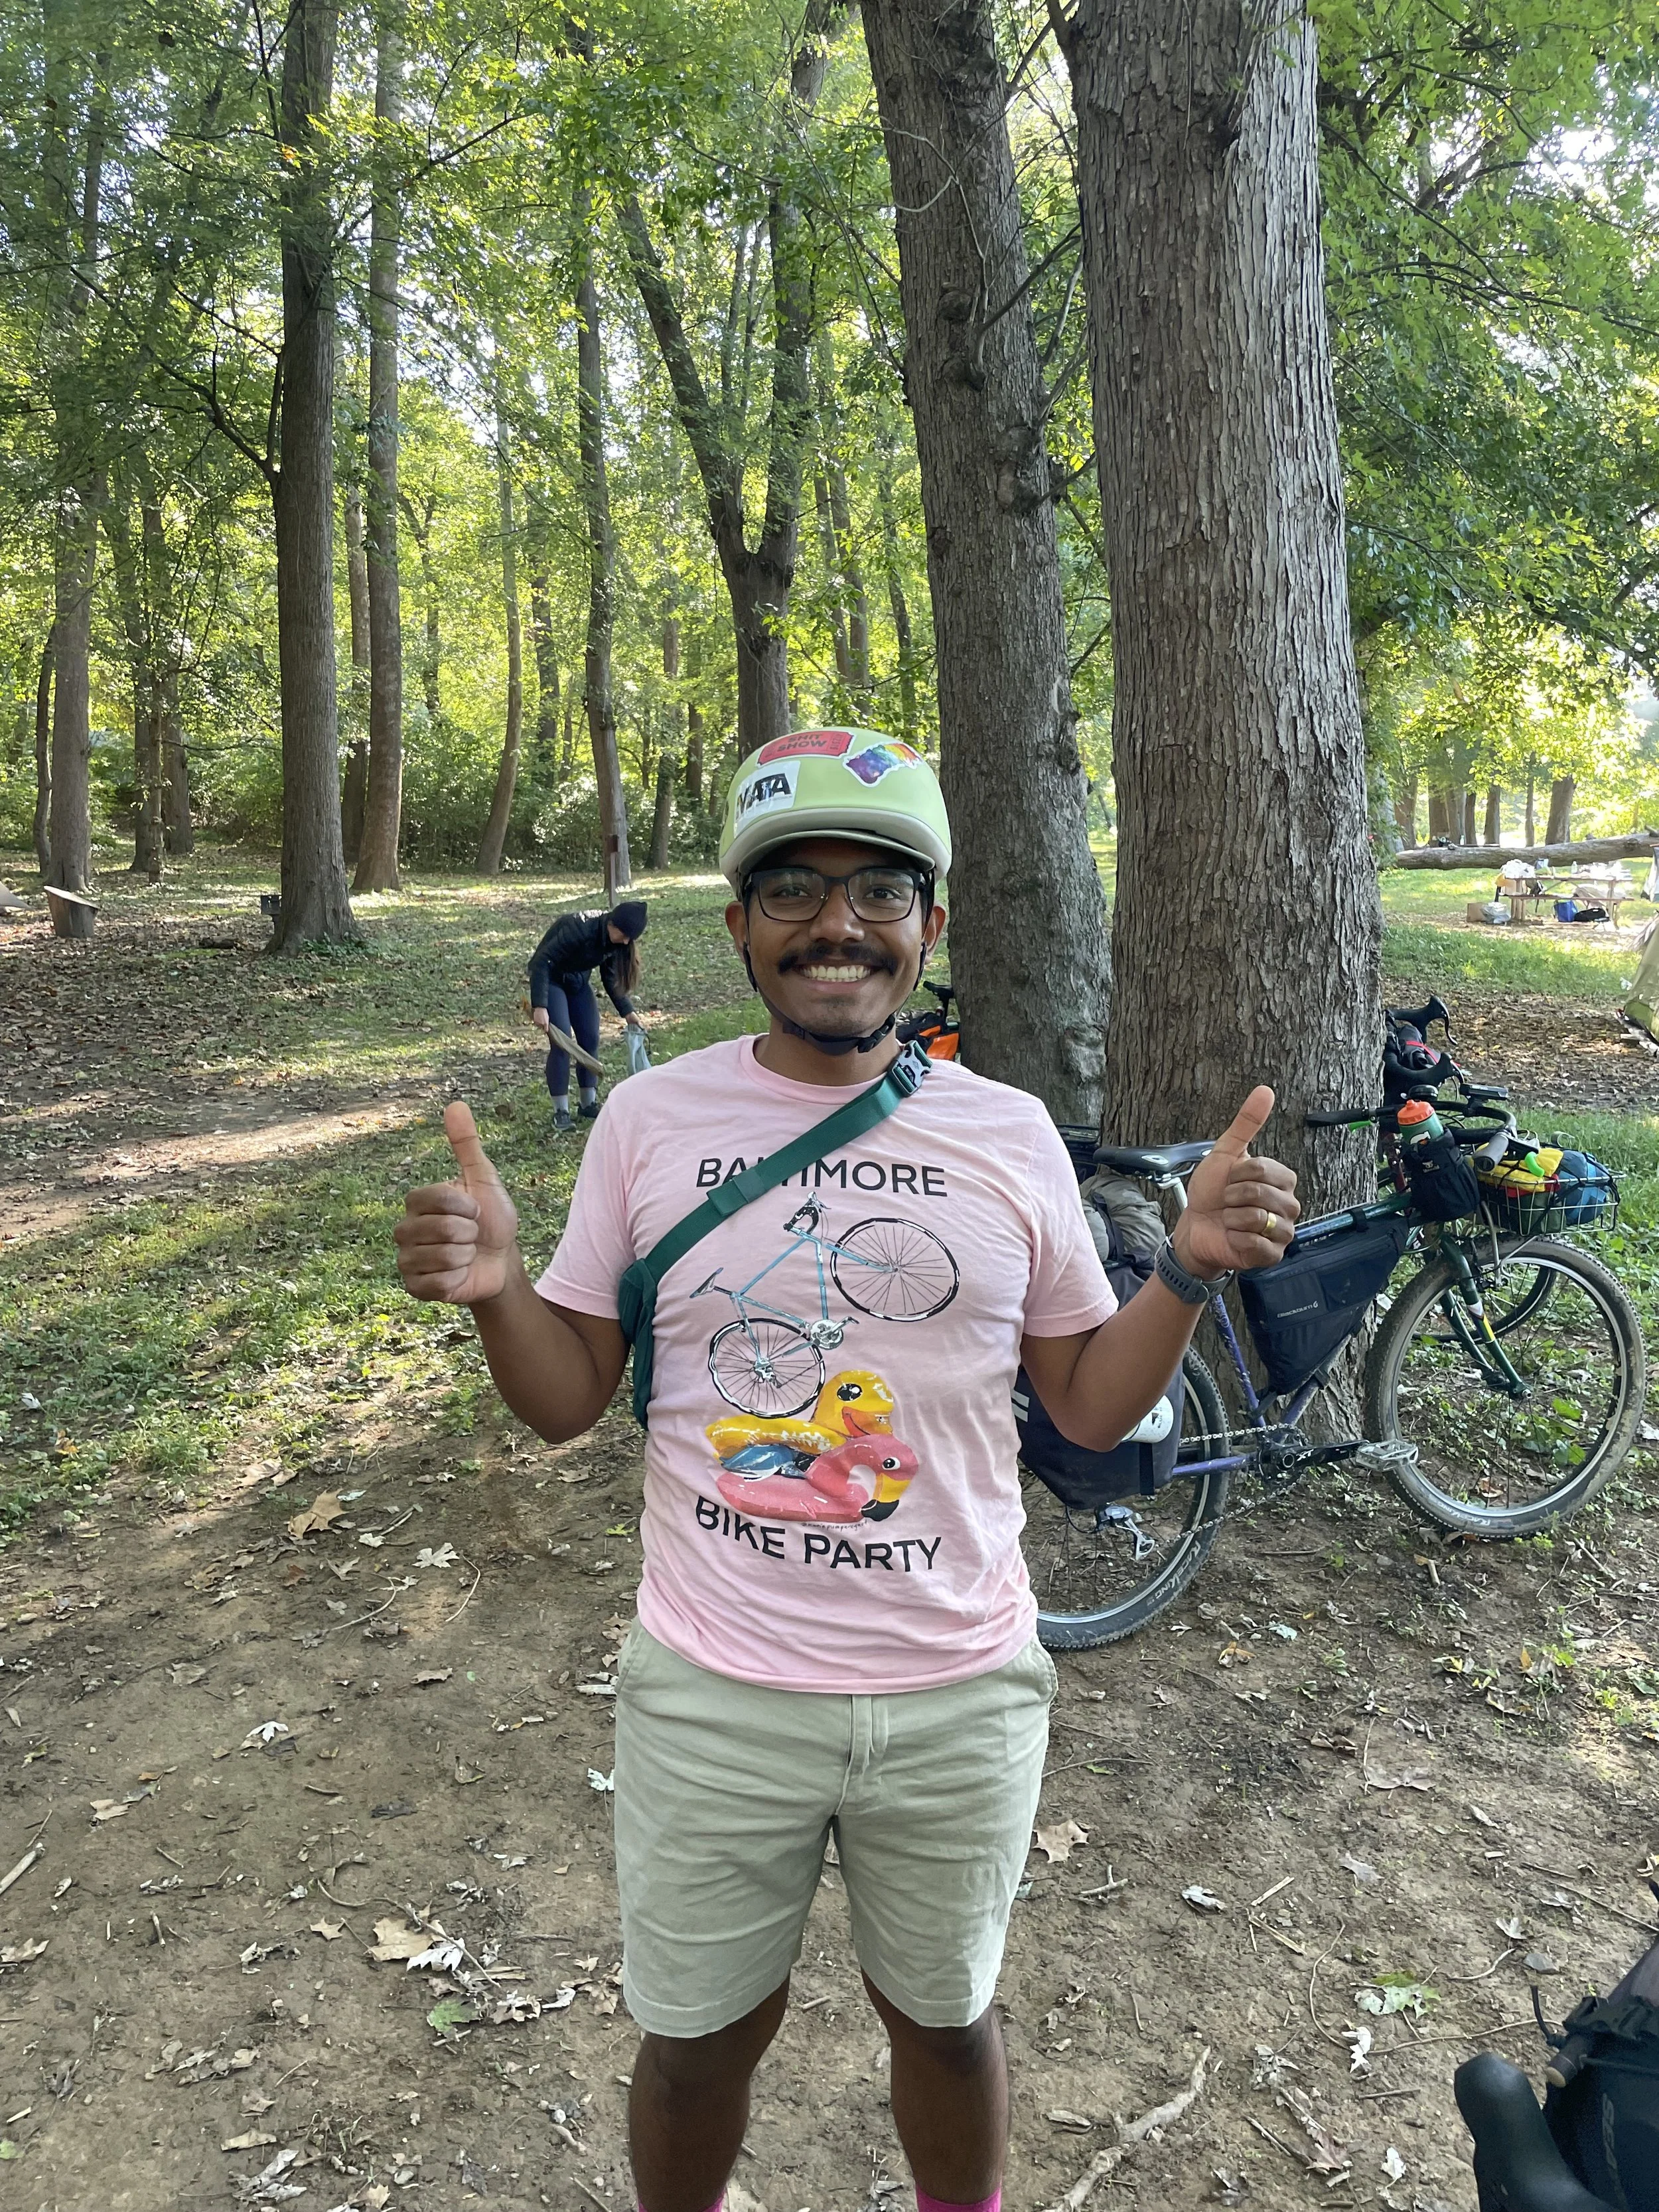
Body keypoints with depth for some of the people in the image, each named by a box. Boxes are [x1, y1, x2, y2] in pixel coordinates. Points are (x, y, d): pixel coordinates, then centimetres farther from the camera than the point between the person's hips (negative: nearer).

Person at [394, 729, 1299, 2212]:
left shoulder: (1009, 1132, -4)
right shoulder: (654, 1117, -6)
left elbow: (1093, 1404, 3)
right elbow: (569, 1401, -1)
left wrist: (1192, 1266, -14)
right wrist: (493, 1292, -20)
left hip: (961, 1696, 1)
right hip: (714, 1695, 0)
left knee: (945, 2019, 23)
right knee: (702, 2034, 20)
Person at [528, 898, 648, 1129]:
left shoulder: (616, 942, -10)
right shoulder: (579, 929, -33)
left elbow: (611, 979, 6)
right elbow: (541, 961, -34)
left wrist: (627, 1011, 1)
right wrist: (539, 1007, -40)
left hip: (578, 981, 7)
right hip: (550, 978, -7)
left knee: (591, 1039, 1)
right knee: (561, 1042, -14)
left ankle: (589, 1104, 12)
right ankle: (561, 1111, -6)